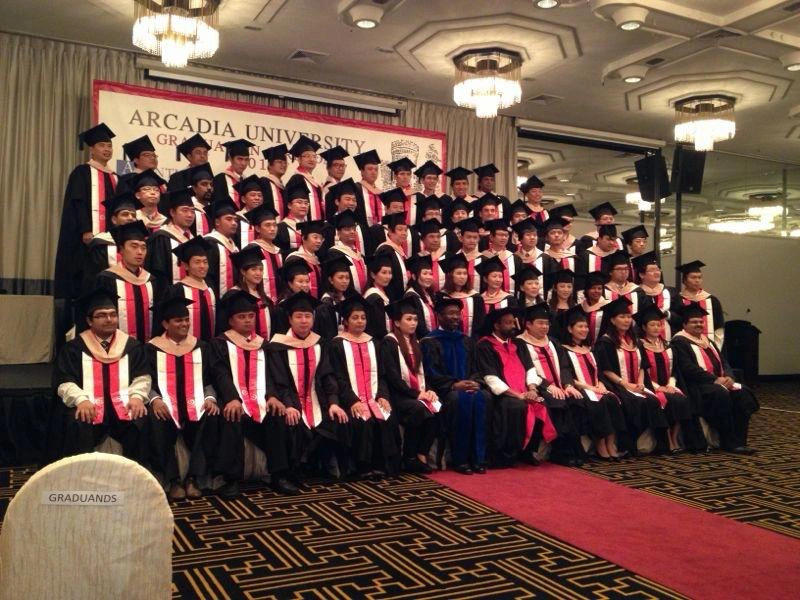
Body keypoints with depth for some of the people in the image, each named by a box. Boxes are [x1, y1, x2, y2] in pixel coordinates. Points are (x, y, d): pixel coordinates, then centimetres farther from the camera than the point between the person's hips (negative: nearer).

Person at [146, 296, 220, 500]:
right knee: (158, 423, -35)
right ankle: (173, 480, -23)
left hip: (196, 404, 2)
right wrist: (155, 400, -18)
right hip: (165, 405, -1)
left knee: (212, 420, -31)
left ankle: (192, 479, -23)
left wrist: (210, 398, -8)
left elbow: (209, 380, 13)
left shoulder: (200, 347, 17)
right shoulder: (152, 348, 10)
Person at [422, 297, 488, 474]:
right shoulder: (429, 342, 5)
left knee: (480, 397, -29)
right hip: (443, 390, -4)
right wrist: (454, 385, -17)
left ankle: (478, 458, -27)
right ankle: (460, 460, -27)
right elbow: (431, 374, -5)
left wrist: (474, 382, -6)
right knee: (461, 399, -35)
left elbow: (475, 368, 17)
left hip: (467, 387, 4)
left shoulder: (467, 341, 22)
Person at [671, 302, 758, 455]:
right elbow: (688, 368, -14)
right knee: (721, 393, -33)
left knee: (742, 392, -18)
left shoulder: (707, 340, 24)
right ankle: (728, 442, -23)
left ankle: (739, 440, -16)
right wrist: (714, 379, -18)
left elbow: (723, 361, 16)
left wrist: (728, 376, -6)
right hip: (696, 385, -7)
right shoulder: (679, 341, -1)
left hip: (719, 381, 7)